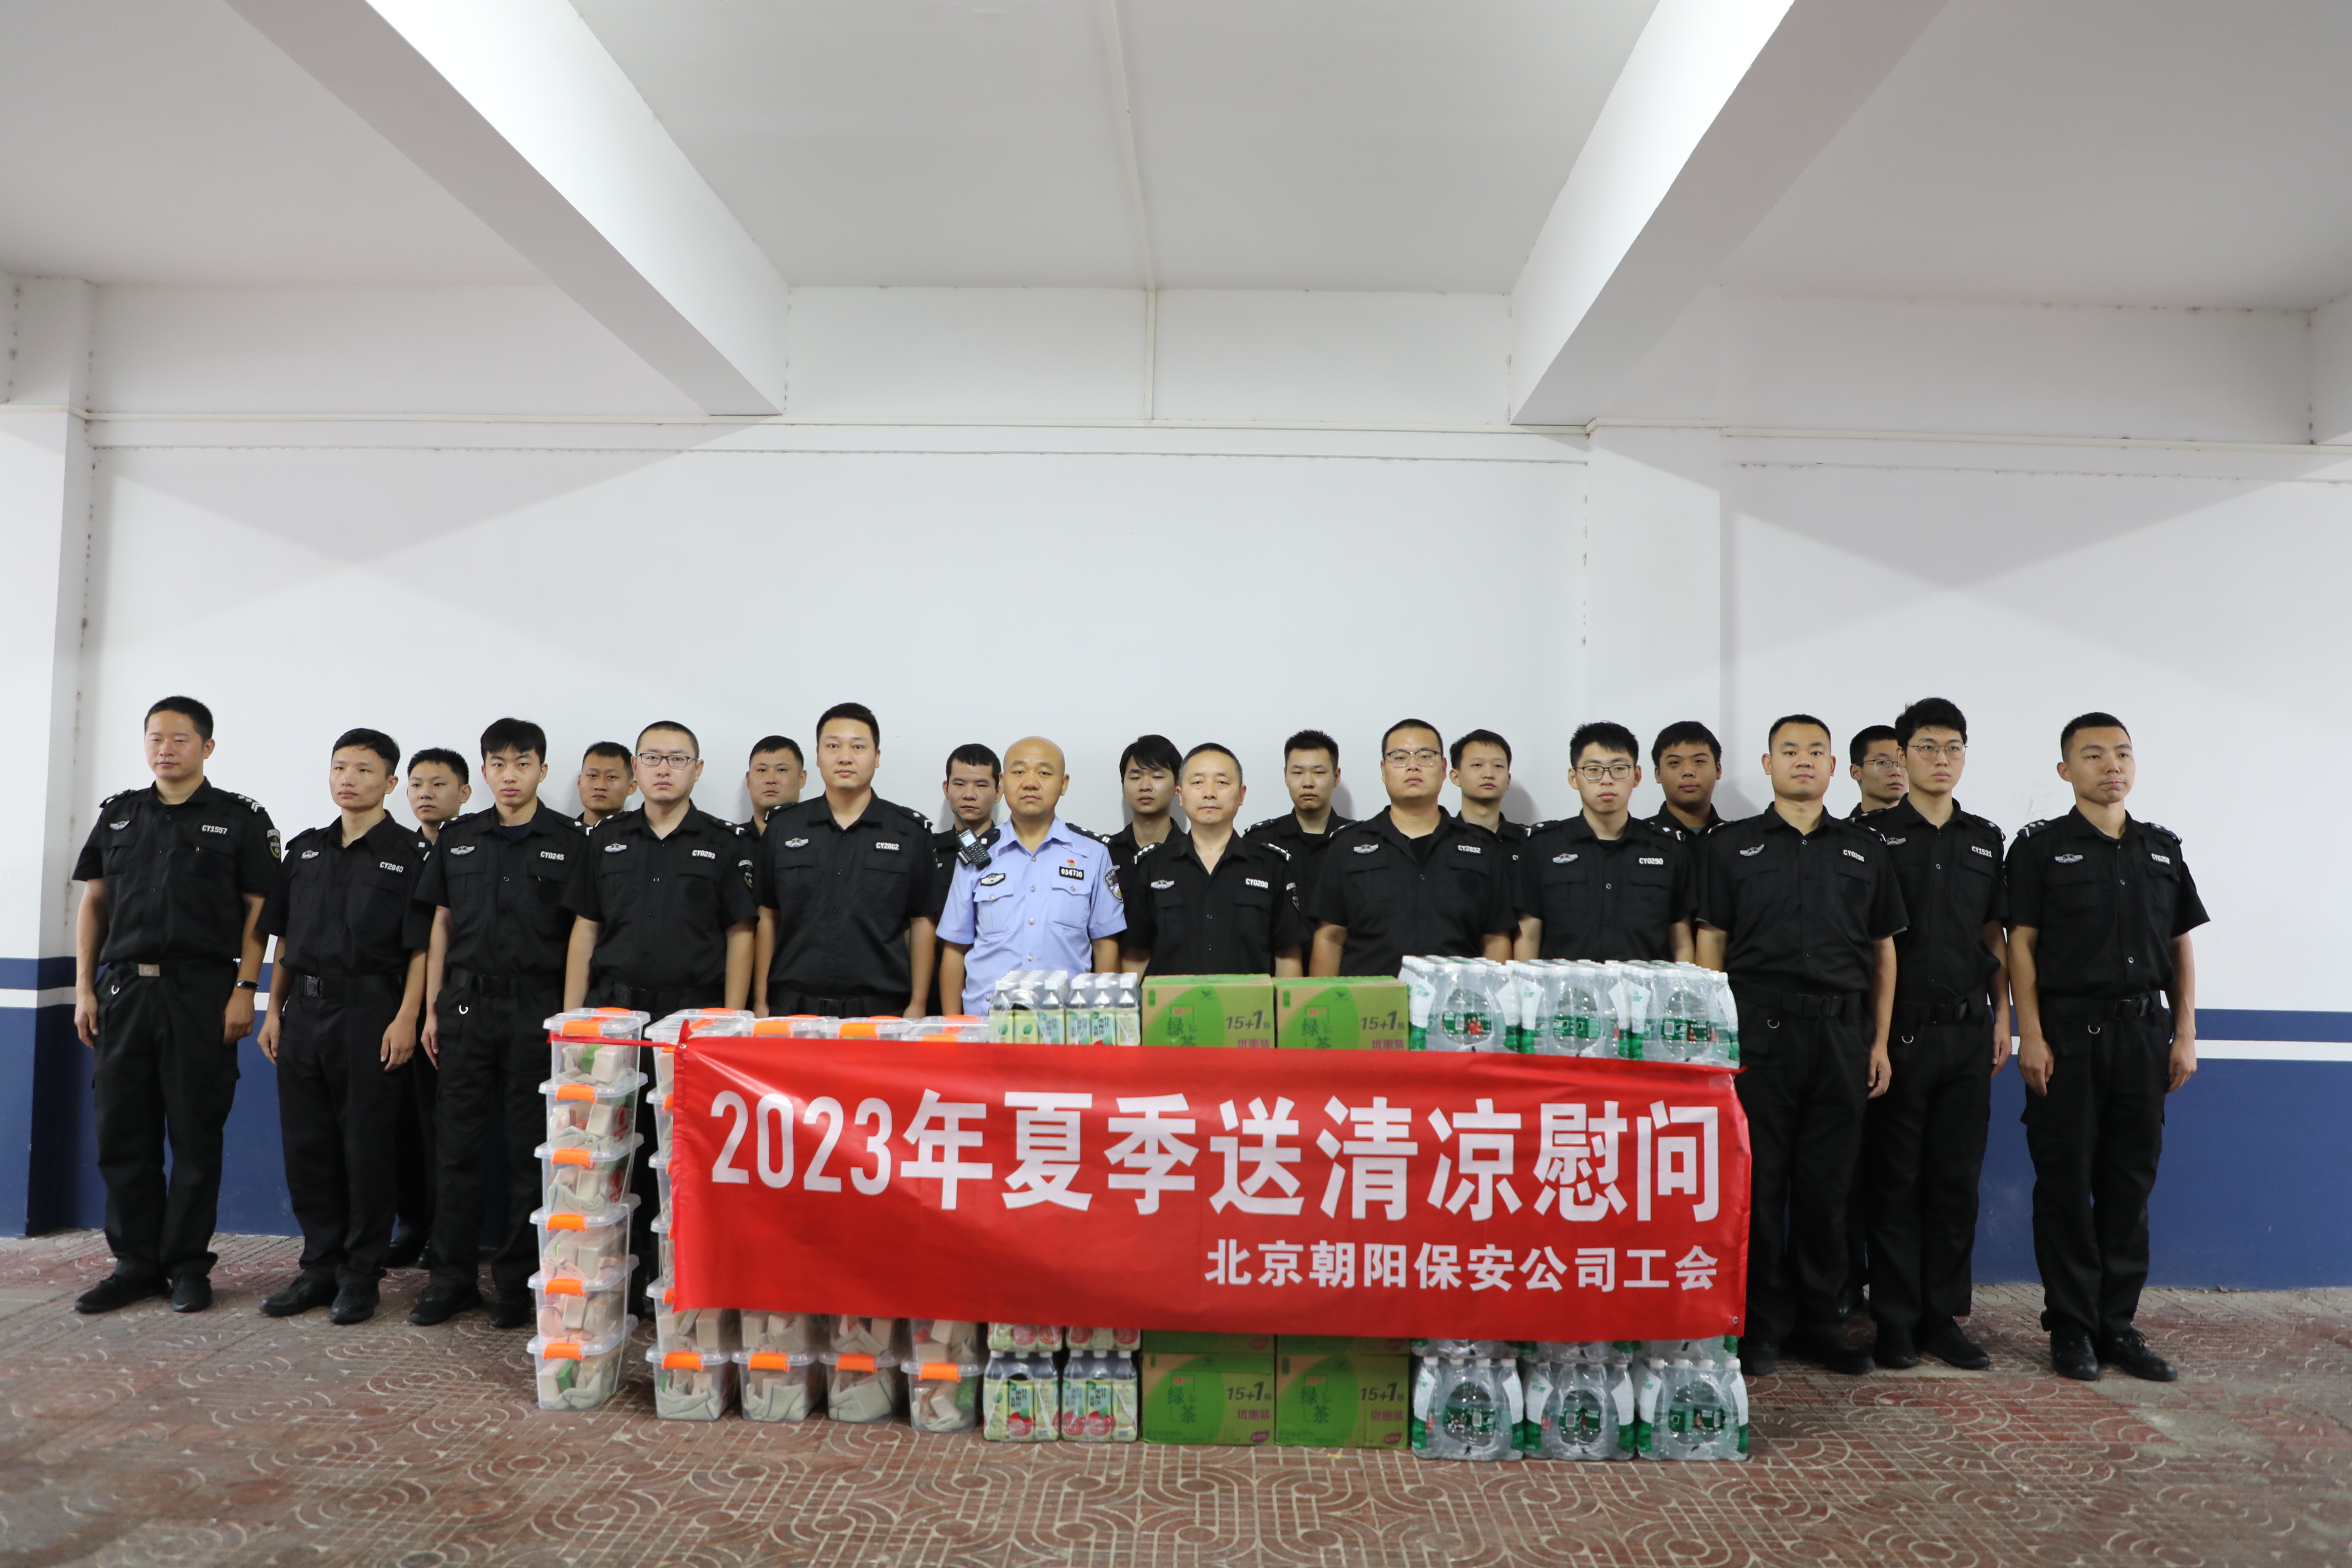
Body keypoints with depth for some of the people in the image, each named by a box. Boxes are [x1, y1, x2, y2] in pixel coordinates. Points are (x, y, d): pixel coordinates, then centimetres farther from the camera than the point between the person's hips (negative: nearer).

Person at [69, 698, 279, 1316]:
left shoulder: (241, 820, 1)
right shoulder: (117, 816, 13)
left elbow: (259, 911, -2)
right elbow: (92, 904, 14)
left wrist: (244, 990, -10)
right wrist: (84, 988, 6)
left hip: (201, 994, -4)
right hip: (123, 990, 4)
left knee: (195, 1136, 2)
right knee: (121, 1134, 6)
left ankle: (188, 1266, 12)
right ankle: (137, 1264, 18)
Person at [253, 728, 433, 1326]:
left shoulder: (410, 853, -3)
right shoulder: (305, 849, 14)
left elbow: (422, 946, -7)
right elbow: (283, 940, 17)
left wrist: (406, 1017, -14)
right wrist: (275, 1009, 11)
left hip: (370, 1012, -5)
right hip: (304, 1010, 6)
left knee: (367, 1147, 0)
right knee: (306, 1144, 9)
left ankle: (361, 1275, 11)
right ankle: (320, 1267, 21)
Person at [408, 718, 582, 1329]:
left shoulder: (568, 842, 0)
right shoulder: (458, 839, 10)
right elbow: (440, 926, 13)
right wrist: (432, 1008, 8)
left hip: (537, 1008, -3)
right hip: (467, 1003, 3)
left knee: (529, 1150, 3)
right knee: (459, 1145, 6)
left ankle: (516, 1282, 14)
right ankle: (451, 1277, 17)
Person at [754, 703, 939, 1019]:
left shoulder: (911, 831, 3)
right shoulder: (782, 827, 8)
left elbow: (922, 922, 3)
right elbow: (767, 917, 10)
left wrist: (917, 1006, -1)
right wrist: (760, 1003, 6)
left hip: (881, 1009, -1)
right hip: (793, 1008, 1)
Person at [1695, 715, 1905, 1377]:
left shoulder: (1865, 850, 13)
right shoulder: (1730, 845, 6)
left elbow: (1883, 950, 15)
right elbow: (1710, 943, 4)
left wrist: (1880, 1040, 8)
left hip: (1840, 1031, 2)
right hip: (1758, 1026, -2)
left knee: (1828, 1184, 7)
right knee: (1758, 1181, 1)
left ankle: (1818, 1321, 18)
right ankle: (1761, 1323, 11)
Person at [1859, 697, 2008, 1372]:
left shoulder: (1985, 840, 13)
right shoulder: (1874, 835, 0)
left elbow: (1995, 937, 16)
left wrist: (2002, 1017, 8)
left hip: (1968, 1031, 4)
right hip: (1899, 1029, -4)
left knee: (1956, 1178, 7)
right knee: (1895, 1180, 1)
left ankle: (1943, 1316, 17)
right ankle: (1895, 1321, 9)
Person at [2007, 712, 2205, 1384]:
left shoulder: (2163, 849, 12)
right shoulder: (2040, 847, -1)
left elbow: (2182, 948, 13)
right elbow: (2020, 945, -5)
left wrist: (2185, 1036, 6)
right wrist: (2031, 1037, -11)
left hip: (2143, 1032, 4)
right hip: (2068, 1032, -4)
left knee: (2130, 1183, 8)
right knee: (2066, 1183, 1)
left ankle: (2118, 1324, 18)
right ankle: (2071, 1327, 10)